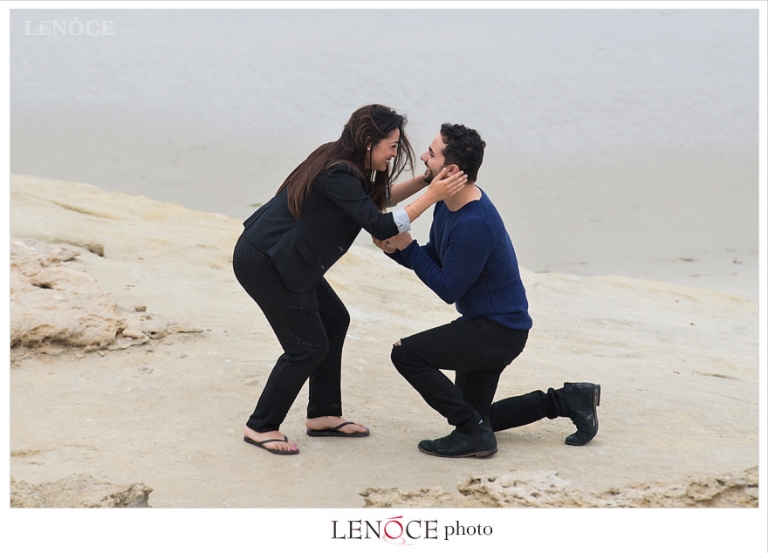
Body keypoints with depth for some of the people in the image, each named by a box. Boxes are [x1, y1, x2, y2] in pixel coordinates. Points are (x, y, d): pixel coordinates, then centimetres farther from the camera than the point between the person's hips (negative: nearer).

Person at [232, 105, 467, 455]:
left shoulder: (343, 166, 6)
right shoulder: (338, 176, -24)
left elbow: (377, 198, 21)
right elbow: (381, 227, -25)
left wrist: (423, 181, 9)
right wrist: (431, 197, -22)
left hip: (278, 256, 10)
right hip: (262, 263, -10)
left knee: (334, 320, 15)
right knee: (308, 346, -3)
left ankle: (322, 415, 24)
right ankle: (260, 427, 10)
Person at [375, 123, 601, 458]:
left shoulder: (474, 225, -30)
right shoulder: (449, 203, 1)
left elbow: (448, 289, -22)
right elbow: (433, 258, 10)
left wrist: (408, 247, -18)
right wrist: (397, 250, -9)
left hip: (499, 330, -10)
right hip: (484, 324, 10)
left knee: (406, 354, -20)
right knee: (477, 416, 18)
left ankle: (472, 433, -10)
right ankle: (568, 400, 23)